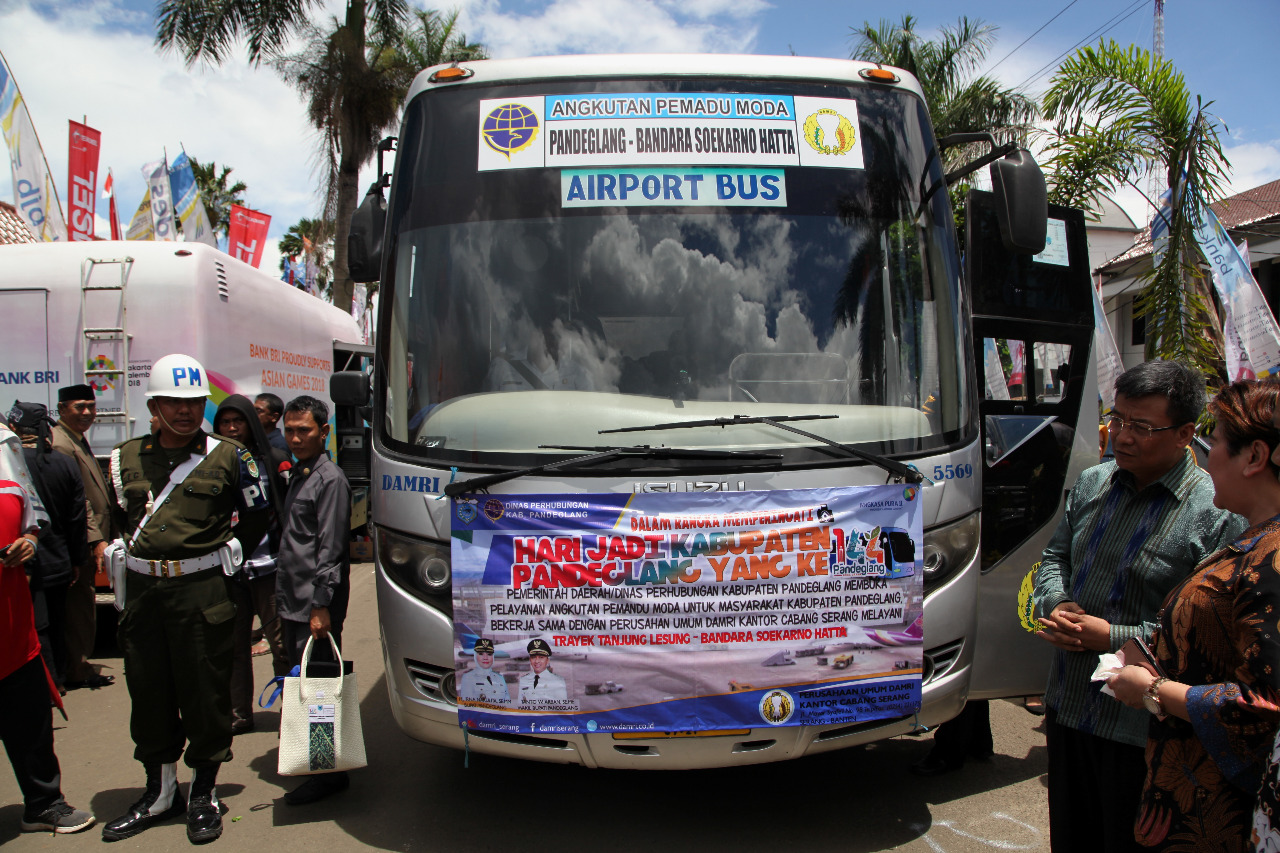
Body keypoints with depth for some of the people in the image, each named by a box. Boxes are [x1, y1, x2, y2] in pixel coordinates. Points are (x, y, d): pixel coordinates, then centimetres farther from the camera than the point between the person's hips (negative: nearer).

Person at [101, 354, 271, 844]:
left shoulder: (228, 457, 0)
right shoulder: (126, 458, 9)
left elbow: (256, 519, 8)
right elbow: (115, 518, 24)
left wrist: (220, 554, 6)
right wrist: (136, 551, 12)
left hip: (202, 589, -4)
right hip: (142, 588, 4)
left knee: (205, 693, 3)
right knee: (147, 691, 12)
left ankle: (203, 795, 20)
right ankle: (160, 793, 29)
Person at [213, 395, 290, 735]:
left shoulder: (274, 460, 1)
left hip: (268, 565, -3)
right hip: (230, 567, 3)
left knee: (281, 642, 1)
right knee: (235, 643, 10)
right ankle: (239, 713, 22)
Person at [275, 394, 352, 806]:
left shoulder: (330, 479, -11)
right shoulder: (297, 475, 17)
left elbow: (330, 549, -16)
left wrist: (321, 606, -19)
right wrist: (284, 601, 21)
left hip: (316, 606, -9)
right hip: (292, 603, 9)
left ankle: (329, 773, 2)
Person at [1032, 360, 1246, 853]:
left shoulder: (1218, 513, -17)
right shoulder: (1092, 483, 5)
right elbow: (1054, 558, 16)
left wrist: (1112, 637, -22)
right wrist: (1055, 606, -4)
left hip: (1138, 726, -6)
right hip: (1067, 705, 6)